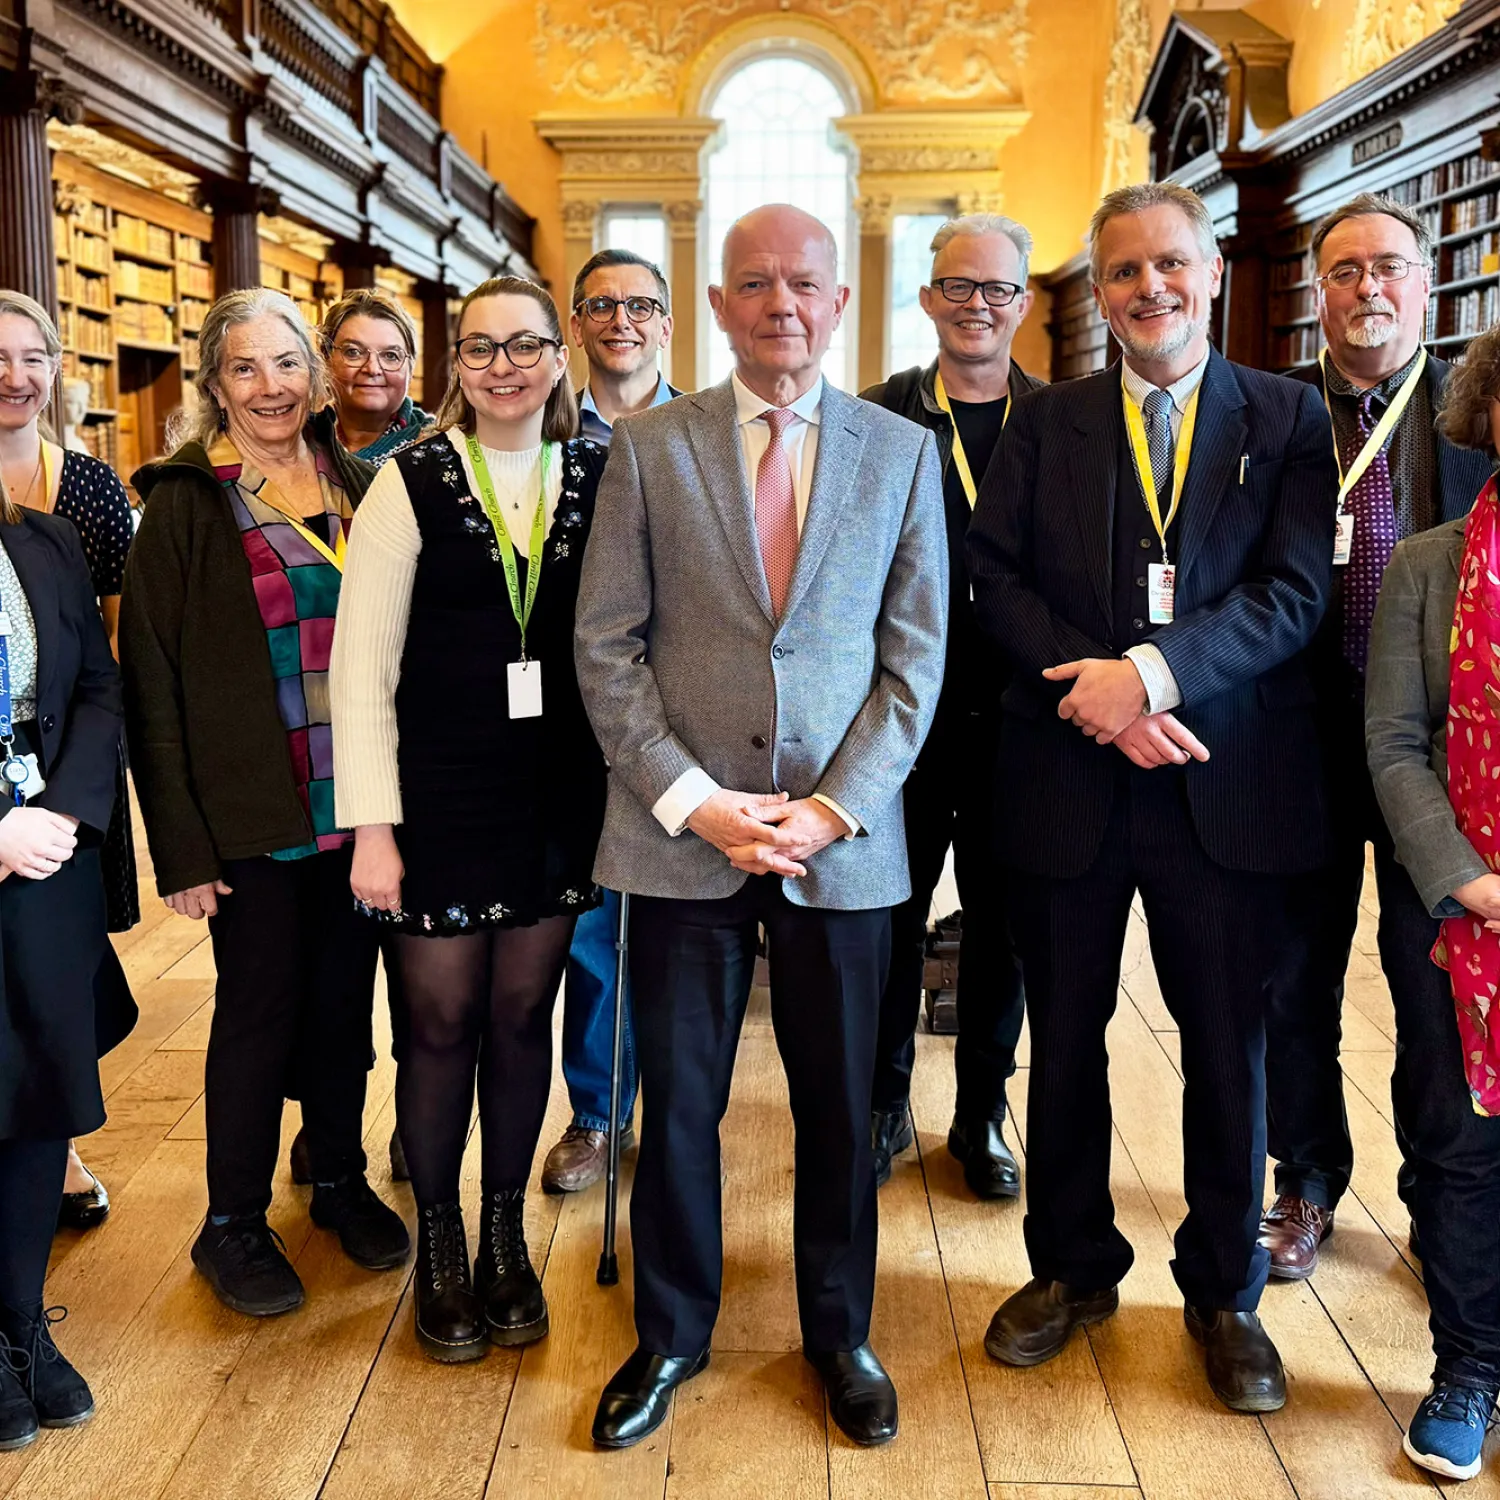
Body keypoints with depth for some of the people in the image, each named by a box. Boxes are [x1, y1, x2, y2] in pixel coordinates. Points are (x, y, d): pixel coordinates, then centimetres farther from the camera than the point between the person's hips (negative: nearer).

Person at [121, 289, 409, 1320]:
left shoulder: (357, 488, 7)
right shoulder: (185, 503, -5)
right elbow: (151, 680, -7)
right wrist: (181, 844, -11)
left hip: (357, 801, 4)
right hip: (251, 812, -4)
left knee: (346, 998, 13)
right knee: (260, 1009, 6)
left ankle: (341, 1178, 33)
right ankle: (234, 1225, 23)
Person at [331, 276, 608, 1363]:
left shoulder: (599, 479, 2)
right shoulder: (412, 484, -5)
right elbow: (362, 669, -5)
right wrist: (373, 826, -9)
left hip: (559, 794, 2)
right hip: (442, 794, -2)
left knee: (522, 1015, 11)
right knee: (442, 1022, 7)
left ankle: (506, 1236, 30)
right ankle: (441, 1243, 28)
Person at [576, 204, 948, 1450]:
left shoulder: (903, 452, 5)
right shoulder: (648, 448, 3)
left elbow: (915, 656, 2)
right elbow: (607, 649, -1)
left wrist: (834, 808, -8)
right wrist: (693, 800, -10)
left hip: (844, 841, 1)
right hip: (681, 836, 0)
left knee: (841, 1104, 12)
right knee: (678, 1104, 10)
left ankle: (840, 1334, 33)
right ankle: (670, 1334, 31)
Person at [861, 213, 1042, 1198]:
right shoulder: (878, 418, 1)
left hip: (1018, 712, 1)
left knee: (1002, 921, 11)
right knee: (891, 914, 9)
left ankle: (983, 1116, 29)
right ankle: (884, 1108, 28)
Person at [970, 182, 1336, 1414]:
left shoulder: (1288, 419, 4)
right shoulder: (1046, 423, 7)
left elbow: (1294, 593, -7)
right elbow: (996, 576, -2)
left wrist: (1152, 670, -20)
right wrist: (1094, 686, -16)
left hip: (1227, 785, -1)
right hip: (1069, 776, 1)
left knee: (1229, 1044, 9)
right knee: (1065, 1036, 12)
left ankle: (1224, 1293, 29)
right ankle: (1073, 1268, 32)